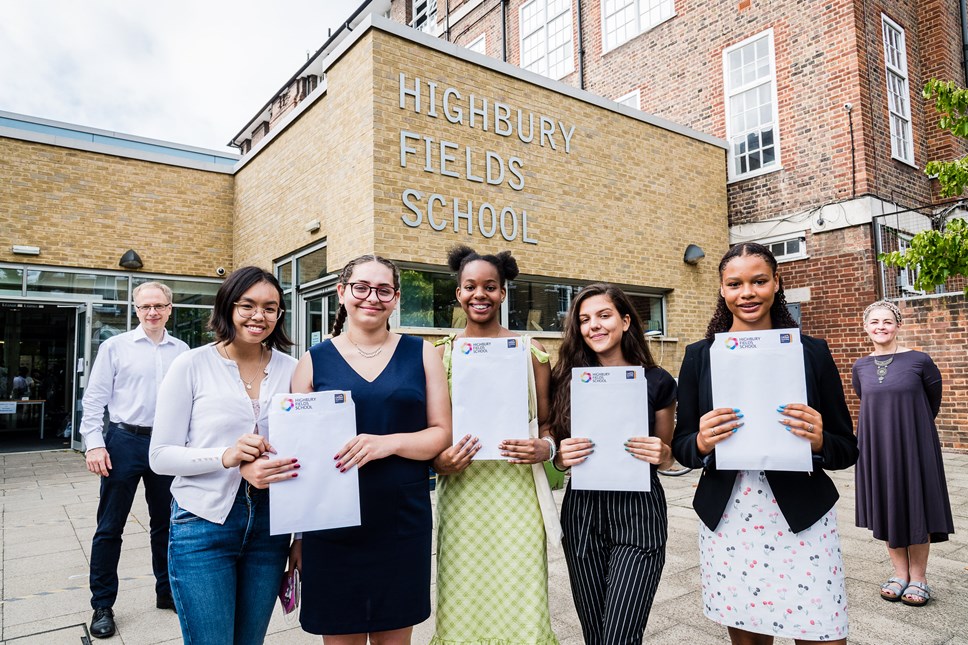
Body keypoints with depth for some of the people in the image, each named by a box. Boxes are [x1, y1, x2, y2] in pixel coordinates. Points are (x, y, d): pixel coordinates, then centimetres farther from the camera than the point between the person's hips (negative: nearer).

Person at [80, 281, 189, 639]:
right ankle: (102, 605, 22)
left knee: (165, 524, 15)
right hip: (124, 441, -2)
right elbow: (94, 398, -3)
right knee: (110, 527, 6)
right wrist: (94, 444, -10)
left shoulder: (182, 351, 4)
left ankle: (167, 591, 31)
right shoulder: (115, 346, -2)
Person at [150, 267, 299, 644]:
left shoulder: (290, 369, 2)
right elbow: (161, 456, -7)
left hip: (270, 524, 3)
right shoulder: (192, 365, -6)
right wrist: (226, 456, -22)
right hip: (203, 526, -3)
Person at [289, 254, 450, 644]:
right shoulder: (314, 361, 1)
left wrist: (389, 442, -18)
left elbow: (442, 433, 0)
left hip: (404, 527, 1)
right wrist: (297, 534, 4)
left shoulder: (421, 354, 3)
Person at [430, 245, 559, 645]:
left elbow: (547, 422, 11)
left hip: (517, 489, 0)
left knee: (520, 601, 3)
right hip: (460, 490, 1)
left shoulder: (530, 352, 5)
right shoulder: (440, 354, 5)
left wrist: (546, 447, -9)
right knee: (462, 607, 7)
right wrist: (438, 461, -9)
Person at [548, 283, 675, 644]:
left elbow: (668, 455, 9)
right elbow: (558, 456, 9)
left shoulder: (657, 382, -2)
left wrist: (662, 453, -12)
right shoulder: (567, 380, 0)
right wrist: (562, 457, -13)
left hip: (639, 511, -2)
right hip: (582, 513, 2)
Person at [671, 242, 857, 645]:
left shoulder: (812, 352, 1)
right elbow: (680, 446, 5)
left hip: (803, 521, 0)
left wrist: (819, 441, -17)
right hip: (726, 522, 1)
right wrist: (702, 443, -17)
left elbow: (847, 449, 4)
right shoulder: (699, 356, 2)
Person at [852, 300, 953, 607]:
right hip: (877, 445, 3)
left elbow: (934, 400, 8)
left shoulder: (919, 361, -7)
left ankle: (918, 577, 19)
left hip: (913, 443, -3)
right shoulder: (860, 367, 2)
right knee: (886, 506, 9)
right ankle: (900, 572, 23)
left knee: (915, 505, 4)